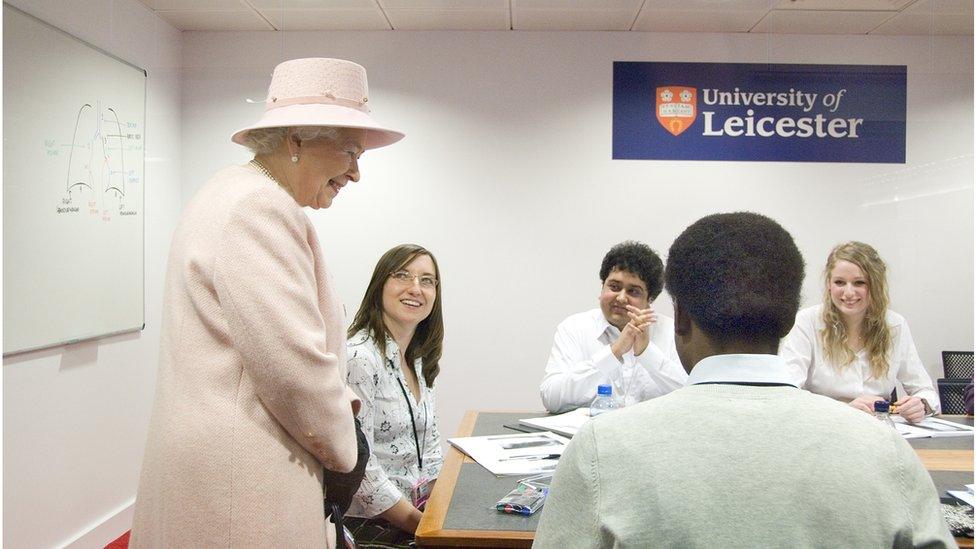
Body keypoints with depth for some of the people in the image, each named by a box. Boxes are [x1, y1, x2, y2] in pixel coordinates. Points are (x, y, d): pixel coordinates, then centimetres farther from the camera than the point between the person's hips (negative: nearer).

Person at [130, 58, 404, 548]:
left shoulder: (239, 194, 16)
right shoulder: (260, 208, -19)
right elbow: (293, 364, -24)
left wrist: (340, 397, 7)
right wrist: (345, 449, -8)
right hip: (238, 483, -10)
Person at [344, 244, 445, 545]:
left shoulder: (419, 359, 10)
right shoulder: (359, 357, -17)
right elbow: (358, 466, -20)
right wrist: (424, 525, -17)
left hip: (422, 509, 8)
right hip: (370, 522, -8)